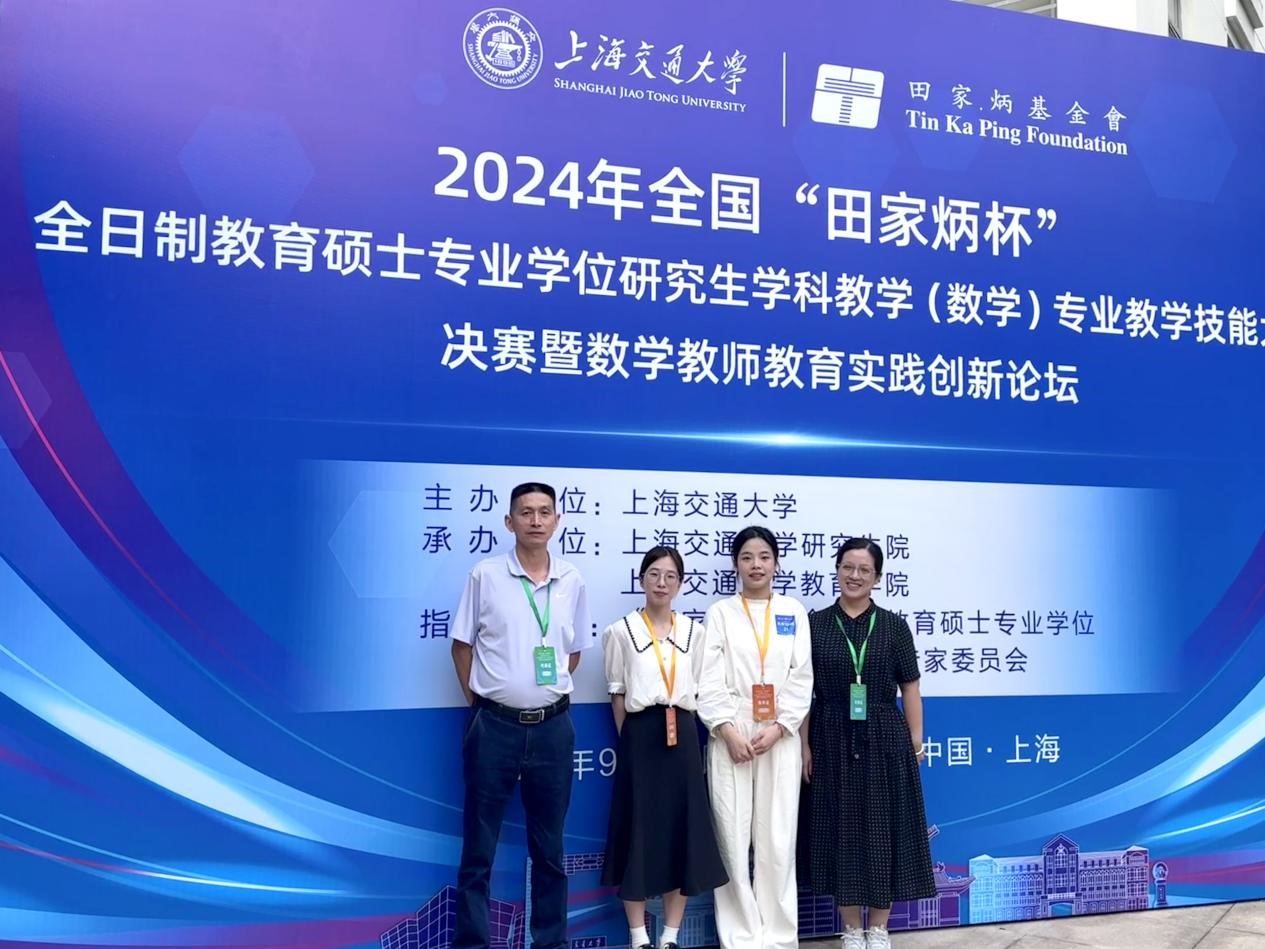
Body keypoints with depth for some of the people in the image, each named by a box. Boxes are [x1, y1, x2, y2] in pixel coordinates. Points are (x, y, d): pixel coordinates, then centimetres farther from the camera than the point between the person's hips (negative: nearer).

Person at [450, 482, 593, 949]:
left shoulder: (572, 581, 3)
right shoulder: (485, 575, -4)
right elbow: (462, 645, 3)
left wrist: (550, 691, 10)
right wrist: (479, 701, 2)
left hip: (553, 726, 3)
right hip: (495, 725, -2)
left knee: (549, 847, 13)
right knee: (479, 848, 5)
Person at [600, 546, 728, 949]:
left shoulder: (693, 631, 8)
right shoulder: (621, 631, 0)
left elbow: (697, 691, 11)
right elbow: (618, 695, 2)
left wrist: (681, 730, 3)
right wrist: (632, 739, -2)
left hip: (683, 738, 3)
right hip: (640, 737, -3)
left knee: (682, 830, 5)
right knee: (638, 831, 1)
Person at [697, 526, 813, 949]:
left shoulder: (793, 611, 8)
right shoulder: (720, 613, 6)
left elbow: (802, 677, 3)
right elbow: (710, 681, -1)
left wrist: (777, 729, -8)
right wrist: (728, 731, -12)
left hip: (780, 737, 1)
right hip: (731, 736, 0)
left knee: (778, 841, 2)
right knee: (733, 839, 0)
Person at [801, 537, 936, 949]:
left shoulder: (893, 625, 2)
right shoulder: (815, 624, 2)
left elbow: (909, 688, 4)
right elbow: (803, 690, 2)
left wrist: (916, 742, -1)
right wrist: (804, 745, -3)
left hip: (885, 740, 0)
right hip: (833, 742, 0)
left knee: (883, 831, 5)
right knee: (841, 831, 5)